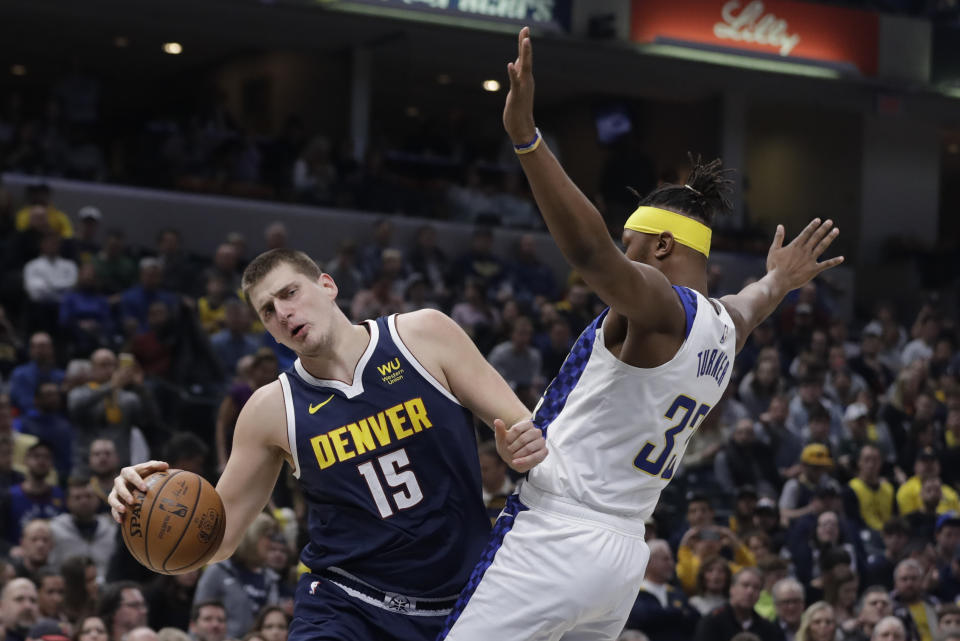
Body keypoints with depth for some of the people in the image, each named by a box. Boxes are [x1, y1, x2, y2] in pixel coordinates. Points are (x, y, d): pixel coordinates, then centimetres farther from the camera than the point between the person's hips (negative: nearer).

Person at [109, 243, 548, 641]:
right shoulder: (272, 410, -1)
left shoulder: (424, 335, -5)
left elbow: (523, 430, -1)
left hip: (463, 598, 1)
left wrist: (525, 449, -26)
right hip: (347, 605, -1)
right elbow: (216, 538, 4)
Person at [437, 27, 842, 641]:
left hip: (555, 538, -9)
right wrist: (778, 282, 66)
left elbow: (591, 251, -31)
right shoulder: (725, 329, 16)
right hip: (624, 552, 9)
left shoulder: (657, 303, -11)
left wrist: (526, 137, -40)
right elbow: (749, 306, 42)